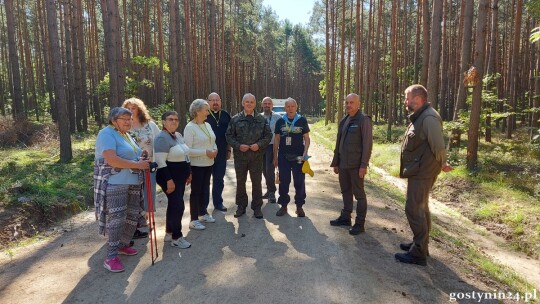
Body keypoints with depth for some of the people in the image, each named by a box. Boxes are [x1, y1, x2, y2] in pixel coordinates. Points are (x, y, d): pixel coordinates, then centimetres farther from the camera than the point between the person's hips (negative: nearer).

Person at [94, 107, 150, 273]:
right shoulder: (107, 133, -11)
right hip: (115, 183, -9)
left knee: (132, 216, 14)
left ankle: (123, 245, 33)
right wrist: (137, 164, -20)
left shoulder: (127, 135, 18)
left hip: (133, 182, 9)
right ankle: (111, 258, 2)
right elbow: (112, 160, -24)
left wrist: (141, 157, 7)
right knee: (116, 219, -8)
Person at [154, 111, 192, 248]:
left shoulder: (178, 135, 11)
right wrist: (169, 180, -26)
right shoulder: (162, 138, -17)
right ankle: (176, 237, 4)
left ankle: (169, 233, 27)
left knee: (174, 204, 15)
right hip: (170, 177, -9)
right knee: (178, 206, -8)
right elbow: (160, 162, -23)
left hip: (180, 176, 9)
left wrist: (189, 172, 18)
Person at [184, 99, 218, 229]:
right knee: (196, 191, 2)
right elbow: (187, 150, -20)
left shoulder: (207, 125, 8)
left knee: (205, 189, 18)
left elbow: (213, 141, 17)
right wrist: (205, 152, -24)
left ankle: (203, 213, 34)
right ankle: (194, 219, 14)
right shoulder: (190, 127, -15)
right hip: (196, 165, -7)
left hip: (208, 164, 7)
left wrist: (215, 149, -4)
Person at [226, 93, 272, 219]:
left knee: (257, 182, 6)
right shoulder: (235, 119, 2)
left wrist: (259, 144, -12)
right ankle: (241, 206, 26)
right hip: (240, 156, 0)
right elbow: (229, 136, 3)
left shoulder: (261, 120, 4)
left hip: (257, 156, 0)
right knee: (240, 182, 11)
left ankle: (257, 207, 19)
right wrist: (238, 146, -13)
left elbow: (268, 135, 5)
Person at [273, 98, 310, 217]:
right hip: (283, 156, 2)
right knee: (283, 182, 7)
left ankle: (299, 206, 16)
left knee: (299, 182, 2)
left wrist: (305, 153, -11)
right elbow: (276, 139, 8)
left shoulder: (302, 121, 1)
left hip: (298, 156, -1)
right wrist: (275, 156, 5)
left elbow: (306, 138, 2)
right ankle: (283, 206, 19)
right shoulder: (280, 121, 5)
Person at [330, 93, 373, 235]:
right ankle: (345, 217, 29)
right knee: (345, 192, 16)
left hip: (356, 165, -7)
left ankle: (360, 223, 11)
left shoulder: (364, 120, -8)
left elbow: (367, 144, -13)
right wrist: (335, 162, 14)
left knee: (359, 194, 2)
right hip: (343, 164, 7)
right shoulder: (343, 121, 12)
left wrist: (364, 165, -18)